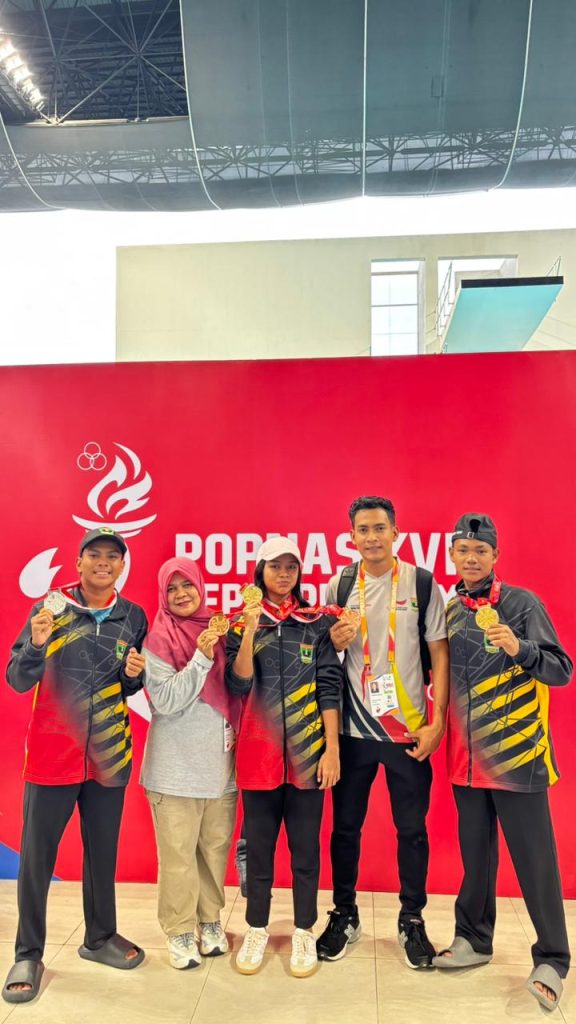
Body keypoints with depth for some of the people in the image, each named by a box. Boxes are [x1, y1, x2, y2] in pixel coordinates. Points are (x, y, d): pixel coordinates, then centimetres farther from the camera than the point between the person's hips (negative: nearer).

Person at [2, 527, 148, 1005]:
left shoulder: (133, 616, 2)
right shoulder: (49, 608, -6)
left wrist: (135, 674, -10)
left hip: (109, 755, 3)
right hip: (52, 754, -2)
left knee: (103, 852, 14)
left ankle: (100, 937, 34)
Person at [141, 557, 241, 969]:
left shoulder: (219, 630, 4)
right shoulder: (157, 639, -7)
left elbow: (237, 689, 7)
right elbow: (165, 700, -15)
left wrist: (228, 644, -9)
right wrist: (201, 657, -21)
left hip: (220, 761, 3)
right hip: (175, 765, -3)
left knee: (216, 847, 11)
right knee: (178, 853, 5)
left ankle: (211, 920, 31)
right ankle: (179, 931, 23)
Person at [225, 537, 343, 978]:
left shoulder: (317, 624, 2)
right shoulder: (242, 625, 3)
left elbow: (329, 687, -1)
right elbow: (238, 685, -9)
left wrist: (332, 748, -6)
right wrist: (250, 630, -20)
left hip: (308, 751, 0)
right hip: (259, 751, 1)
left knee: (305, 846, 9)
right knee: (258, 844, 11)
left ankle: (304, 932, 26)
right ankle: (257, 930, 29)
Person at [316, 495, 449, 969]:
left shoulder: (422, 583, -4)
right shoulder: (339, 585, 2)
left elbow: (440, 654, -3)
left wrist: (437, 721, -9)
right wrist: (335, 642, -12)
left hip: (409, 729, -1)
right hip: (352, 728, 2)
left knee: (412, 828, 10)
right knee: (345, 826, 12)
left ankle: (412, 920, 31)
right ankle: (345, 915, 32)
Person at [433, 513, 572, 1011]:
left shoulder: (522, 603, -7)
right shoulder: (449, 611, 6)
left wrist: (519, 649, -29)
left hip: (518, 754, -4)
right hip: (466, 757, 5)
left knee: (535, 861, 3)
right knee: (476, 855, 16)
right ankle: (474, 940, 32)